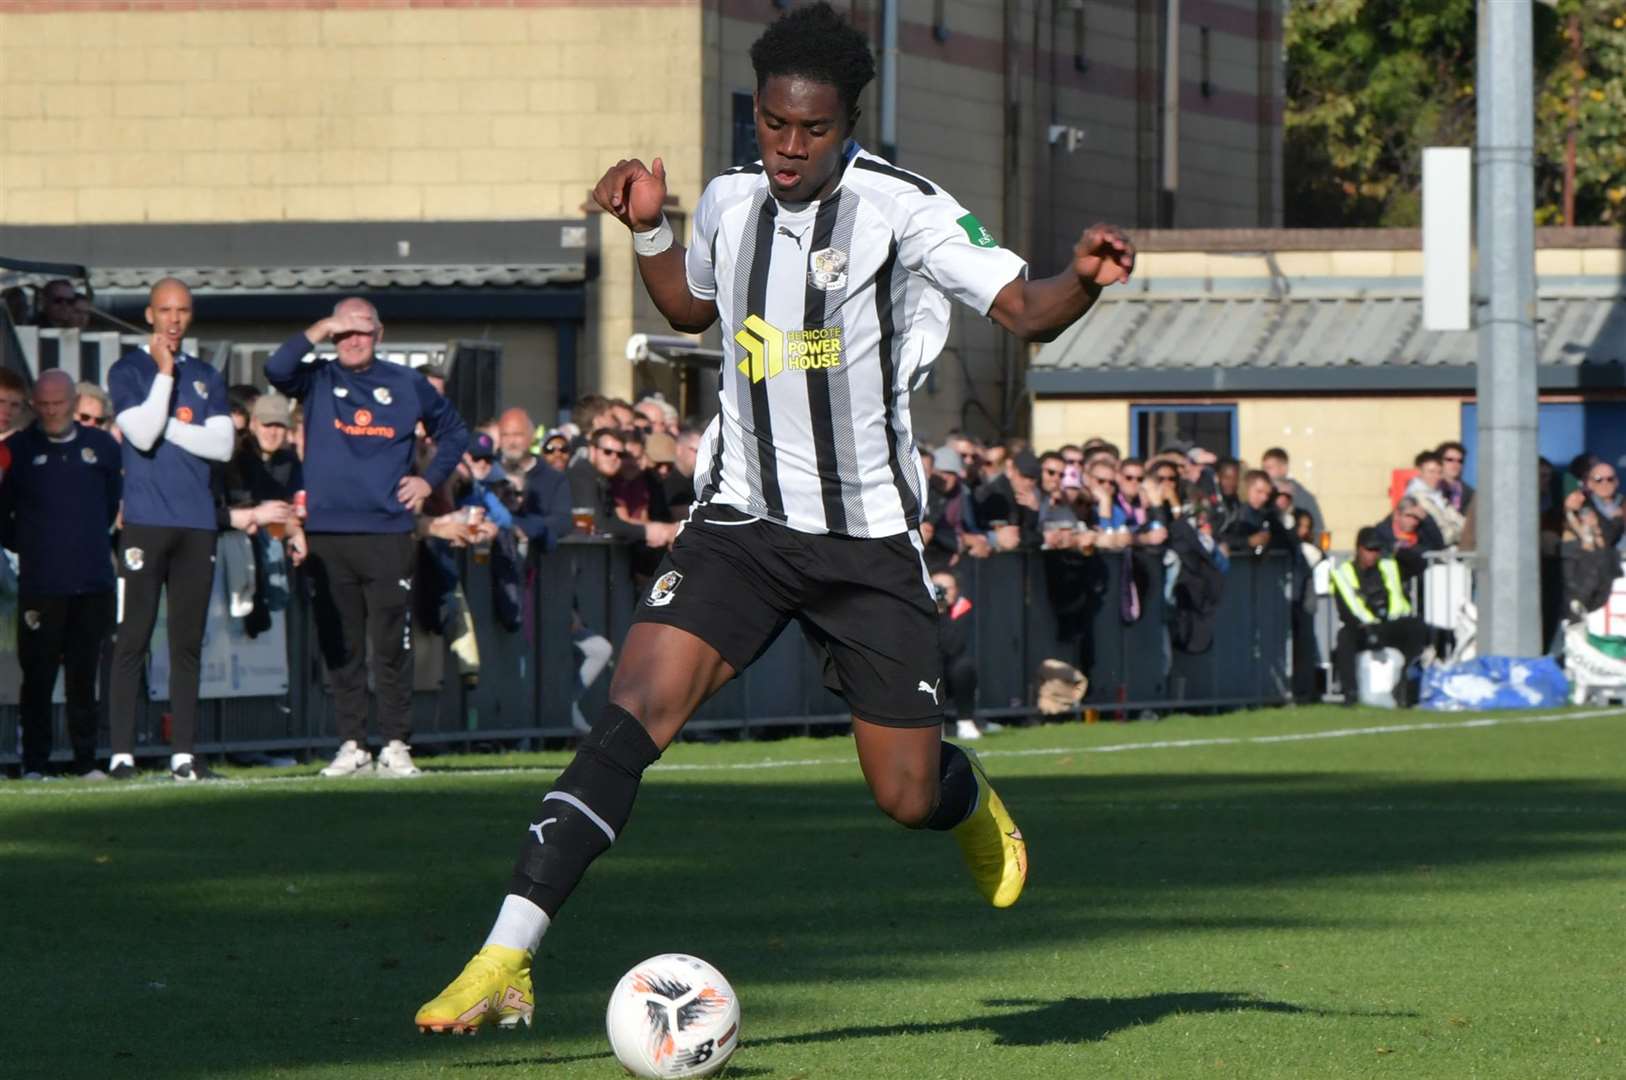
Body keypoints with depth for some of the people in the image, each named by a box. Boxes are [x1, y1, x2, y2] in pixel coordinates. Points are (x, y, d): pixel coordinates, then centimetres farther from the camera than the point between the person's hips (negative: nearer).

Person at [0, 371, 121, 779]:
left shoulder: (102, 447, 8)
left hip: (93, 581, 2)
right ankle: (35, 764, 2)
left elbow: (117, 500, 20)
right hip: (40, 585, -2)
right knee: (38, 676, -2)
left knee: (83, 675, 5)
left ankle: (86, 761, 10)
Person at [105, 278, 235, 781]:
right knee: (133, 639, -6)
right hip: (145, 521, -4)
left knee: (188, 642, 4)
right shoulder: (127, 371, 4)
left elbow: (223, 444, 4)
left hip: (197, 523, 4)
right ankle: (121, 753, -6)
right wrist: (164, 372, -10)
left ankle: (183, 754, 5)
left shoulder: (206, 378, 15)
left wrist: (167, 426, -5)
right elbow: (142, 435, -11)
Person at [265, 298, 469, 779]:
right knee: (340, 646, 3)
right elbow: (277, 369, -13)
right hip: (327, 536, 1)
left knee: (392, 645, -4)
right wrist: (322, 328, -13)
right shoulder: (317, 380, 8)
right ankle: (352, 744, 9)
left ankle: (396, 745, 1)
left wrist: (429, 480, 9)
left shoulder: (406, 384, 11)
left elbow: (454, 432, 22)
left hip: (388, 535, 0)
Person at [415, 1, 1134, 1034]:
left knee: (907, 795, 1)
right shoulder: (730, 202, 5)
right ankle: (504, 963, -24)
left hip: (870, 540, -2)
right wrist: (649, 230, 9)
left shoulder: (899, 206, -10)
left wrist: (1085, 278, -32)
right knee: (634, 714, -19)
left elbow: (1026, 310, -11)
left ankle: (971, 800, 43)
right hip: (742, 522, 2)